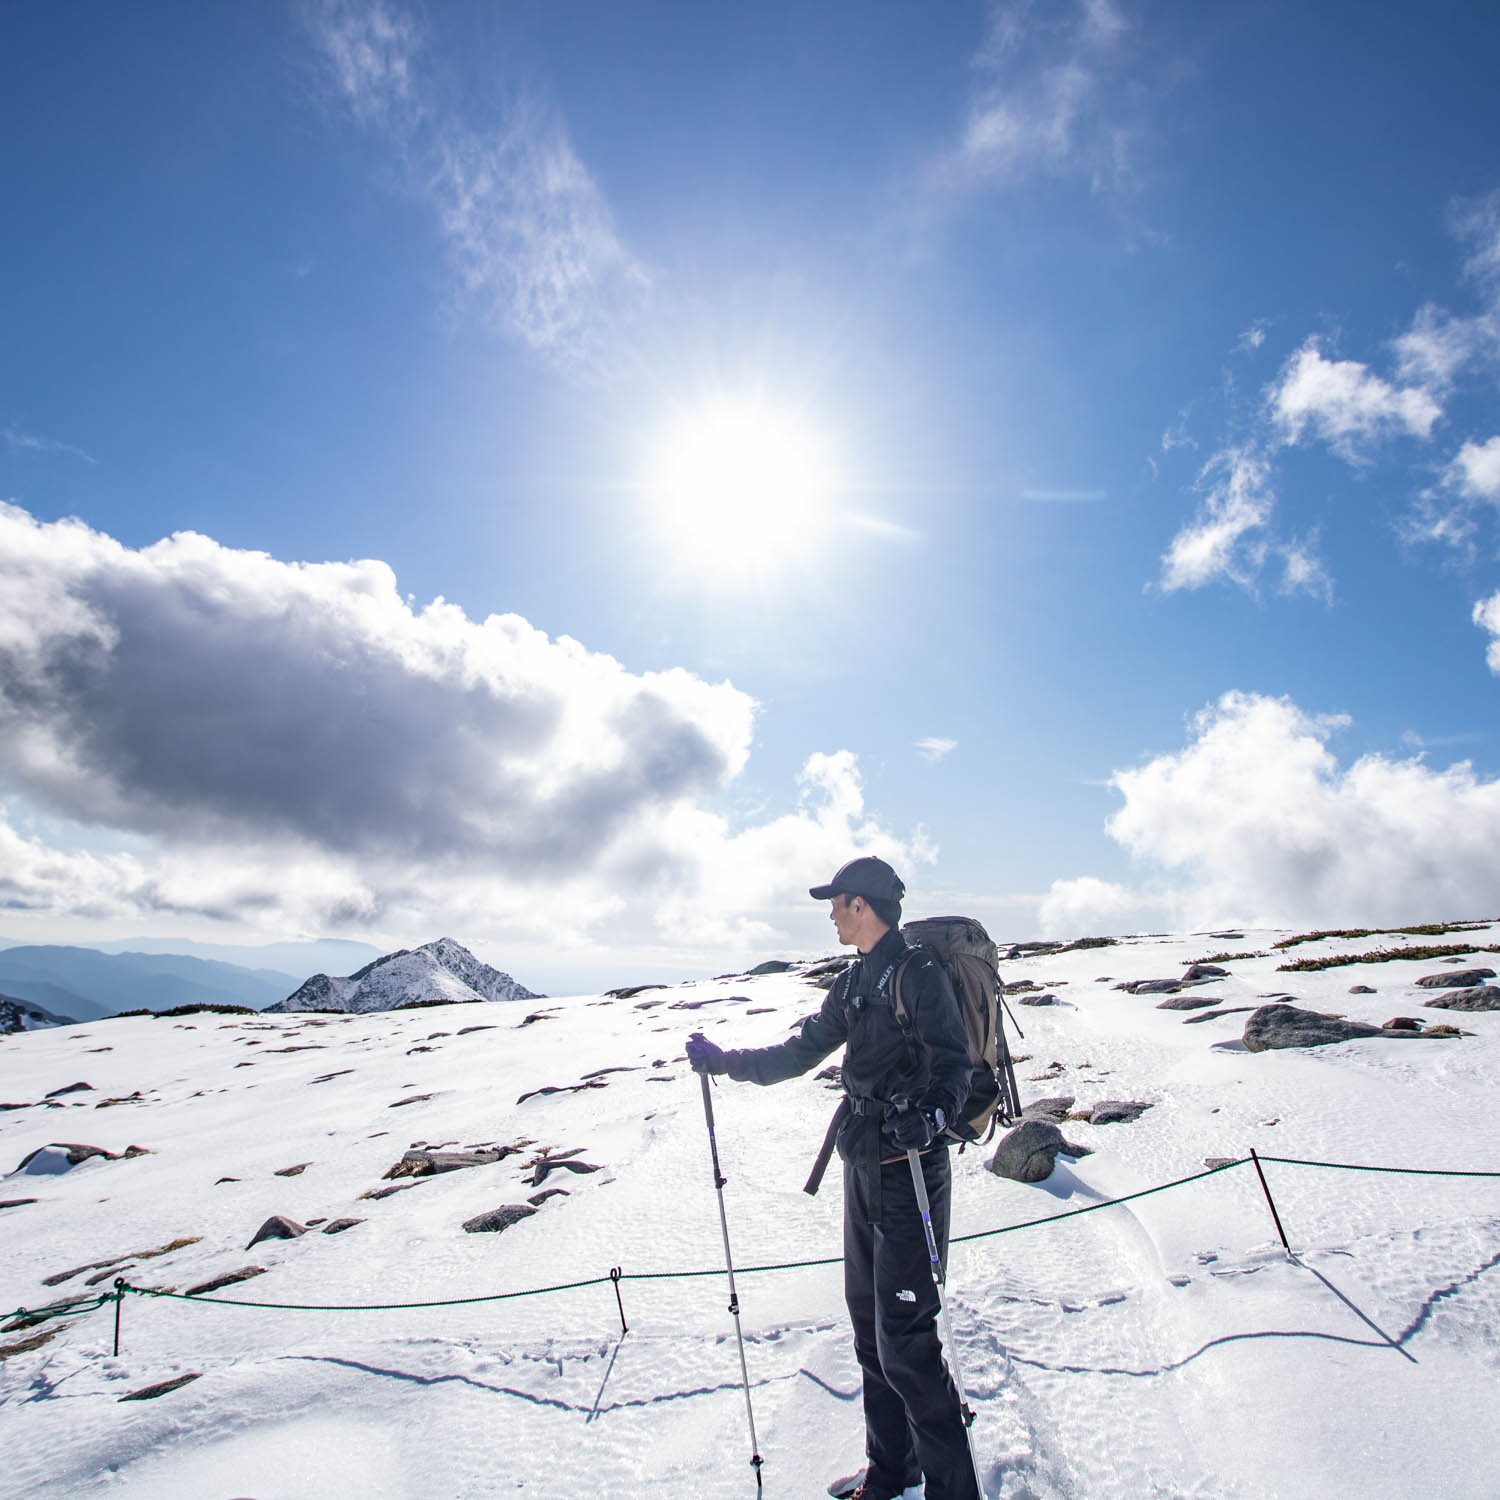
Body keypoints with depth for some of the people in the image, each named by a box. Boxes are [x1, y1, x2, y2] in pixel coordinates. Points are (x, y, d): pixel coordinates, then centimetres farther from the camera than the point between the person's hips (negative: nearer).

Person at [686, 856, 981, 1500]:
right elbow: (800, 1053, 19)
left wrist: (931, 1114, -36)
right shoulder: (852, 983, 12)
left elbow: (953, 1064, -18)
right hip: (862, 1168, 8)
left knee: (903, 1340, -5)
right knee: (869, 1327, 17)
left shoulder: (919, 974, -13)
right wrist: (724, 1061, 17)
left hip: (910, 1170, -8)